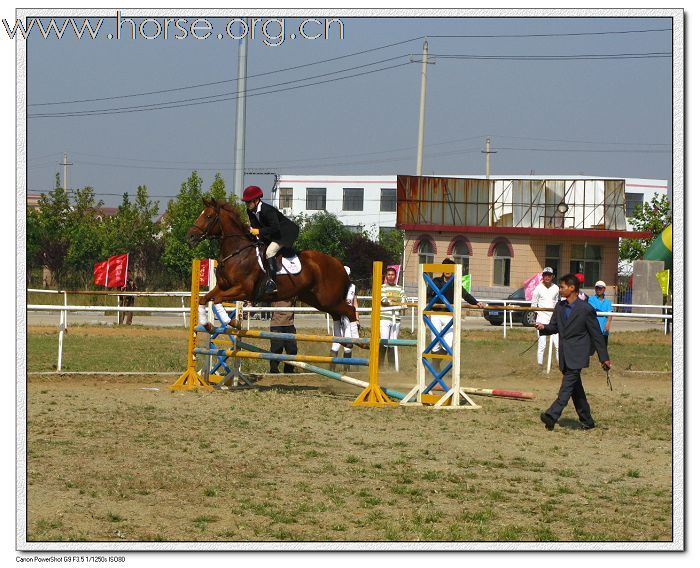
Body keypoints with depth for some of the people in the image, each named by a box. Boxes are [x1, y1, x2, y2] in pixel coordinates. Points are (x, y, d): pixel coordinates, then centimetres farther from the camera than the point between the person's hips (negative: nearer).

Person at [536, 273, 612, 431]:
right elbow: (554, 327, 17)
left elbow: (596, 335, -5)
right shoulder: (560, 307, 11)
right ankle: (587, 421, 21)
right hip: (564, 356, 7)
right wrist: (543, 327, -8)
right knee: (576, 388, 12)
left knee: (567, 386, -16)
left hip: (577, 356, -7)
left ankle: (552, 416, -27)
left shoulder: (586, 309, -8)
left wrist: (604, 358, -3)